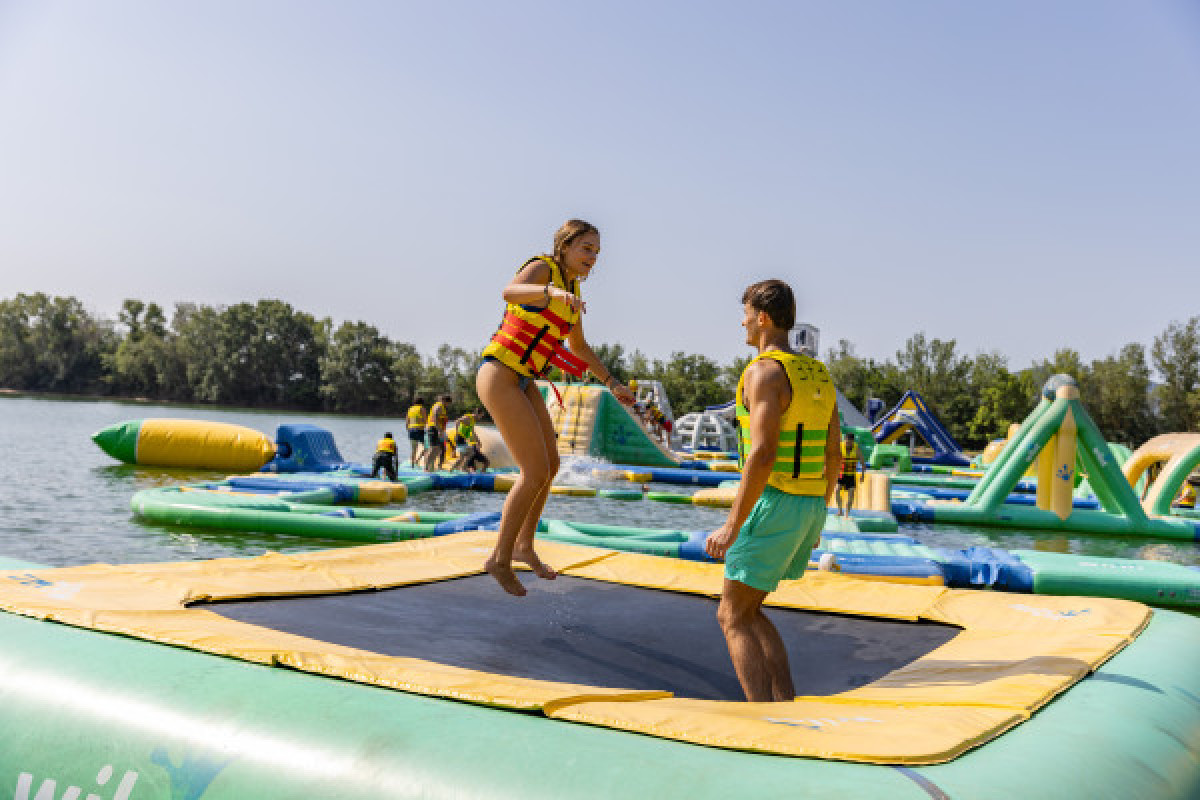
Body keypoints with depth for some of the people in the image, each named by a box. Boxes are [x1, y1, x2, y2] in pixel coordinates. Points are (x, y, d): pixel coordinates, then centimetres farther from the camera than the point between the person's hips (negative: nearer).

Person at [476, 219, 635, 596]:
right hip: (498, 376, -9)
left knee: (550, 465, 16)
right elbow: (511, 291, -36)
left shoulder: (572, 290, 13)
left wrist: (612, 383, 24)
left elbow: (578, 346, 27)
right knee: (535, 473, -12)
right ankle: (500, 559, 3)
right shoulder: (542, 267, -12)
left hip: (523, 382, 10)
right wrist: (553, 292, -55)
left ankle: (523, 545, 32)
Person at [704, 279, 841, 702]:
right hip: (808, 508, 9)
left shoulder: (764, 371, -15)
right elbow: (833, 455, 16)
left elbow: (763, 455, -23)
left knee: (732, 619, 1)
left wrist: (731, 526, -19)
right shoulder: (818, 374, 14)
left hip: (772, 506, -9)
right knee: (747, 610, 19)